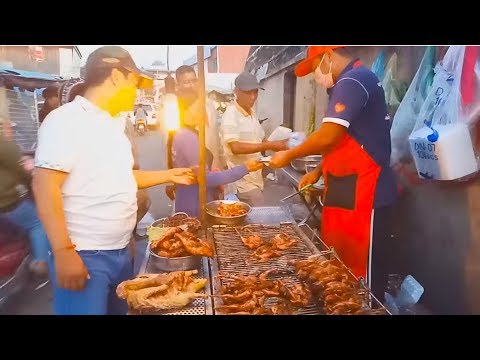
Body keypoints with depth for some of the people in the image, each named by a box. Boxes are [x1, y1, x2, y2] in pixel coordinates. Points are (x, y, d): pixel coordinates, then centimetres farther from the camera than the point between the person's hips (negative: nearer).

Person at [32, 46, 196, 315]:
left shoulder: (113, 124, 12)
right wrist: (64, 251, -23)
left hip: (121, 251, 9)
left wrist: (169, 175, 17)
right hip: (84, 255, -8)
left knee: (120, 311, 19)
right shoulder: (66, 120, -14)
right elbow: (45, 186, -20)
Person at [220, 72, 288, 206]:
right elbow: (236, 147, -25)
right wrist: (270, 146, -26)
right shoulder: (230, 115, -14)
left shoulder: (252, 114, 13)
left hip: (256, 179, 8)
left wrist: (277, 145, -1)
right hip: (243, 182, -8)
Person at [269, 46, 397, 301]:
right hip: (347, 190, 10)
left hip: (362, 194, -10)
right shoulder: (352, 82, 19)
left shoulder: (352, 81, -14)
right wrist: (319, 171, 16)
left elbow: (329, 137, -22)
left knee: (362, 274, 0)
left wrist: (289, 156, -8)